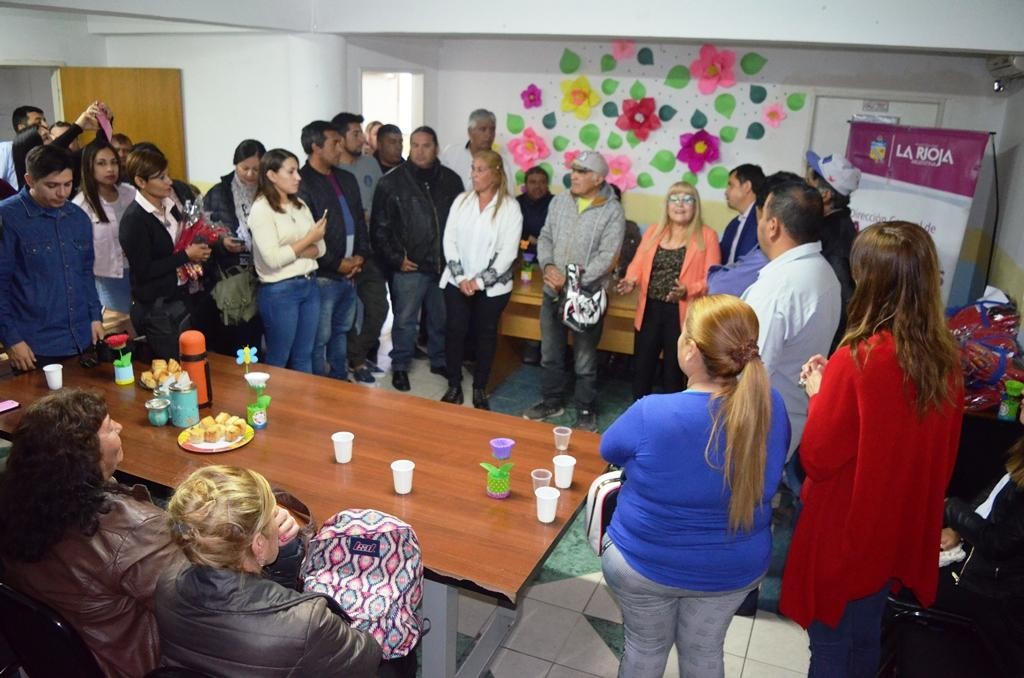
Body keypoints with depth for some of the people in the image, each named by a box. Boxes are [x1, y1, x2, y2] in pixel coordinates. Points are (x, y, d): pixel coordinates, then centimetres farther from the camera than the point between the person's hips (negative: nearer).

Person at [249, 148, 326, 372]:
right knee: (278, 359, 8)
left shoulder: (300, 205, 10)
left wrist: (296, 252, -12)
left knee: (304, 355, 16)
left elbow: (320, 247, 6)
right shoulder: (261, 209, -11)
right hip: (280, 291, -6)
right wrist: (308, 239, -13)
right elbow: (273, 259, -19)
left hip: (309, 285, 6)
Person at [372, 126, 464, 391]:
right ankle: (400, 366, 22)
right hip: (410, 267, -3)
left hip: (444, 264, 3)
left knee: (441, 318, 16)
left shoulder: (451, 180, 5)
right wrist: (396, 258, -7)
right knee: (405, 320, 5)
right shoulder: (391, 182, -4)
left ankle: (439, 360, 34)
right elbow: (380, 227, -2)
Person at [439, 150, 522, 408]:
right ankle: (454, 386, 18)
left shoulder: (510, 207, -6)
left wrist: (480, 281, -15)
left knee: (486, 334, 8)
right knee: (455, 330, 3)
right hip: (458, 282, 2)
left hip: (492, 286, -2)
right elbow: (449, 240, 0)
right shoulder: (461, 200, 3)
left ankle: (480, 389, 22)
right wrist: (460, 277, -11)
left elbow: (508, 251, -11)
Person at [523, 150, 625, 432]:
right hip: (552, 292, 5)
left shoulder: (612, 211, -10)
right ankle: (551, 401, 35)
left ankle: (585, 410, 24)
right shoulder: (559, 201, 5)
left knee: (585, 359, 7)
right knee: (550, 353, 17)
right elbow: (545, 237, 8)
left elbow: (606, 257, -16)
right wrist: (548, 265, -11)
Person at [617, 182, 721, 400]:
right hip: (650, 310, 3)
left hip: (682, 314, -3)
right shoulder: (654, 231, 9)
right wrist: (631, 280, -15)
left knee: (673, 371, 10)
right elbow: (638, 264, 6)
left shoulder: (707, 235, -4)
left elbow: (712, 278, -9)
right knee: (641, 367, 10)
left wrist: (688, 291, -25)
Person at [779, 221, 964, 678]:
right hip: (901, 529, 6)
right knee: (865, 640, 26)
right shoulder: (946, 359, -7)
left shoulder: (859, 359, -27)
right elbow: (942, 455, 5)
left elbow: (817, 458, -19)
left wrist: (818, 393, -7)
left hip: (845, 530, -6)